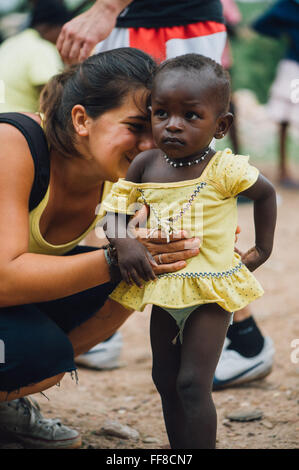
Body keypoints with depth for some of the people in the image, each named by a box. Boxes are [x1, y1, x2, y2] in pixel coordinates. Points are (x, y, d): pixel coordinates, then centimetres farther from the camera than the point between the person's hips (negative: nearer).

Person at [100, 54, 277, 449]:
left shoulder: (224, 170, -17)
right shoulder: (146, 164, -5)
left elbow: (266, 193, 0)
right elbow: (117, 202, 3)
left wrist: (262, 249, 3)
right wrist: (123, 240, -16)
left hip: (211, 290, -6)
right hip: (164, 290, 6)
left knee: (193, 385, -10)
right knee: (165, 381, 15)